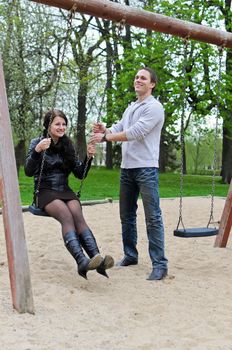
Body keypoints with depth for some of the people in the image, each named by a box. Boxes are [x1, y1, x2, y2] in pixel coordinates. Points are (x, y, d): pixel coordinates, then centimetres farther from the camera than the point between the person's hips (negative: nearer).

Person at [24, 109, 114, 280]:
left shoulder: (67, 145, 12)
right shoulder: (37, 142, 1)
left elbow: (80, 174, 11)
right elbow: (28, 172, -12)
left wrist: (89, 157, -5)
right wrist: (37, 150, -28)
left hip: (65, 190, 3)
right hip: (45, 191, -3)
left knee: (78, 215, -29)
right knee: (66, 216, -32)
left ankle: (97, 259, -46)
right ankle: (82, 261, -51)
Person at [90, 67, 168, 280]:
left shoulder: (154, 107, -9)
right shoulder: (130, 108, 19)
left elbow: (134, 133, -19)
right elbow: (118, 129, 12)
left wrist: (105, 137, -16)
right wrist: (104, 130, -11)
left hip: (146, 169, -9)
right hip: (127, 168, 9)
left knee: (153, 217, -9)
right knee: (127, 215, 15)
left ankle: (160, 264, -6)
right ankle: (130, 256, 27)